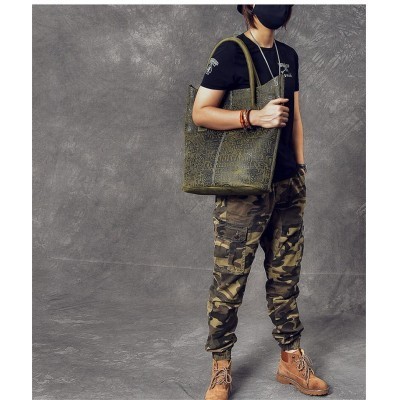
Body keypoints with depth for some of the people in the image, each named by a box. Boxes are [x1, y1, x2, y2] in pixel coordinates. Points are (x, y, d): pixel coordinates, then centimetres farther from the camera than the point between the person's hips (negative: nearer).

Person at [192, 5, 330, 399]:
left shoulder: (288, 55, 14)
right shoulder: (231, 52, -6)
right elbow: (200, 112, -10)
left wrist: (300, 170, 14)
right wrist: (255, 116, -20)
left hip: (288, 186, 7)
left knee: (285, 276, 13)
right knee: (229, 281, 0)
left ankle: (291, 359, 24)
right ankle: (221, 368, 14)